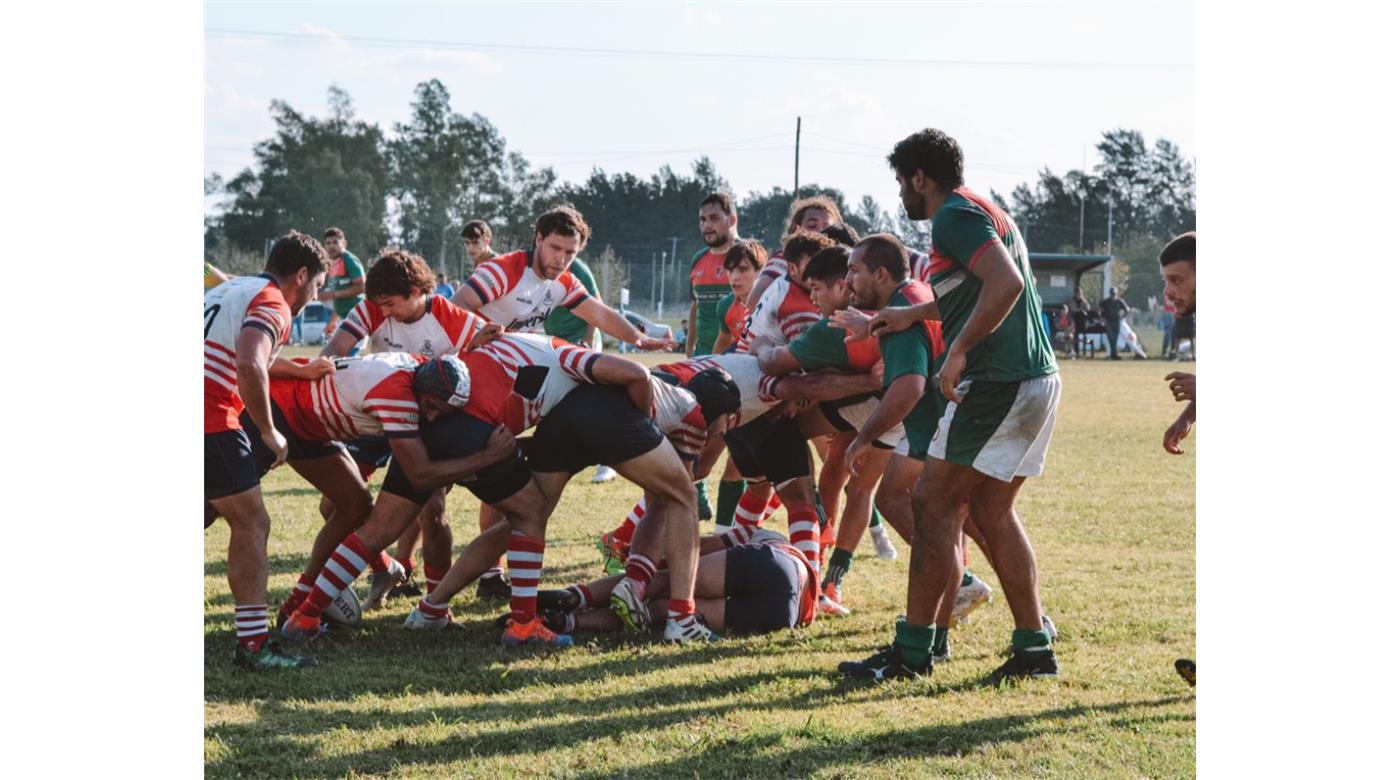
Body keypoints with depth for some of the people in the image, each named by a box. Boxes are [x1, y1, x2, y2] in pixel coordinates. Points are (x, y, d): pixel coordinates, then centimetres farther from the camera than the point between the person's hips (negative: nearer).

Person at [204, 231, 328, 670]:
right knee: (251, 524, -2)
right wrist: (268, 432, -11)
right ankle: (252, 643, -4)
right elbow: (248, 366, -22)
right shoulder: (272, 304, -5)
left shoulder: (229, 289, 24)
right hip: (212, 420, -9)